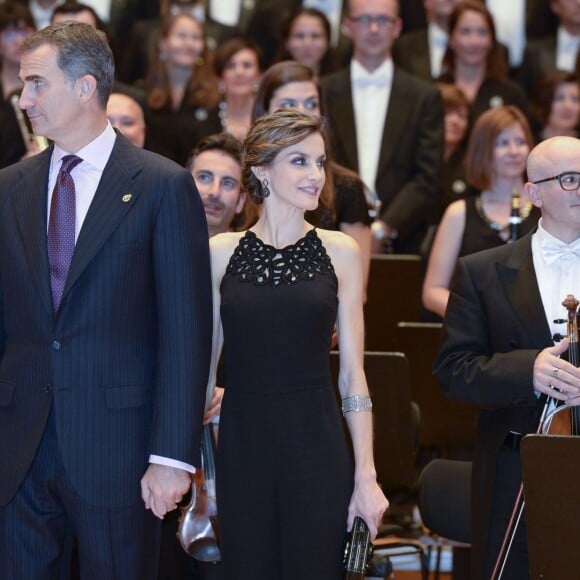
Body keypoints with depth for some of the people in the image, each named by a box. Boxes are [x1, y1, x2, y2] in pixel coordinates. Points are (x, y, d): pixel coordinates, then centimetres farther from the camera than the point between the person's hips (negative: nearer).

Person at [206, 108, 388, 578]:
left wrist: (366, 476, -3)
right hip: (242, 449, 1)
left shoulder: (339, 253, 2)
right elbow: (204, 361, 8)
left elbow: (352, 375, 2)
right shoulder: (220, 253, 3)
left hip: (317, 449, -1)